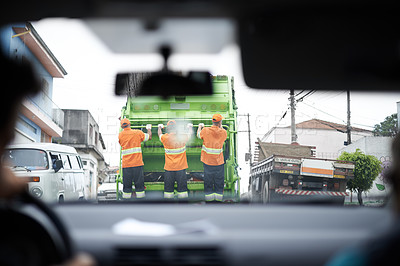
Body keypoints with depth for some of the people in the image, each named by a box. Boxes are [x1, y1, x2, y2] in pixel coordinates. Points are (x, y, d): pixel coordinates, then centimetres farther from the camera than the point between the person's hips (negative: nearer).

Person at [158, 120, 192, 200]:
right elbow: (189, 133, 13)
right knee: (182, 185, 6)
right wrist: (190, 127, 35)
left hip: (169, 167, 1)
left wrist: (160, 127, 37)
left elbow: (160, 134, 15)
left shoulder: (165, 138, -9)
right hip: (181, 167, -1)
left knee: (168, 186, 8)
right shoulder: (182, 137, -10)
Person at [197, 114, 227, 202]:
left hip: (207, 160, 1)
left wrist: (200, 127, 28)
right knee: (219, 179, 14)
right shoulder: (223, 132, -11)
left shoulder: (205, 131, -11)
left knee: (208, 178, 14)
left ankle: (209, 195, 19)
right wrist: (221, 127, 28)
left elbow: (198, 135, 10)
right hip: (219, 161, -1)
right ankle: (218, 195, 20)